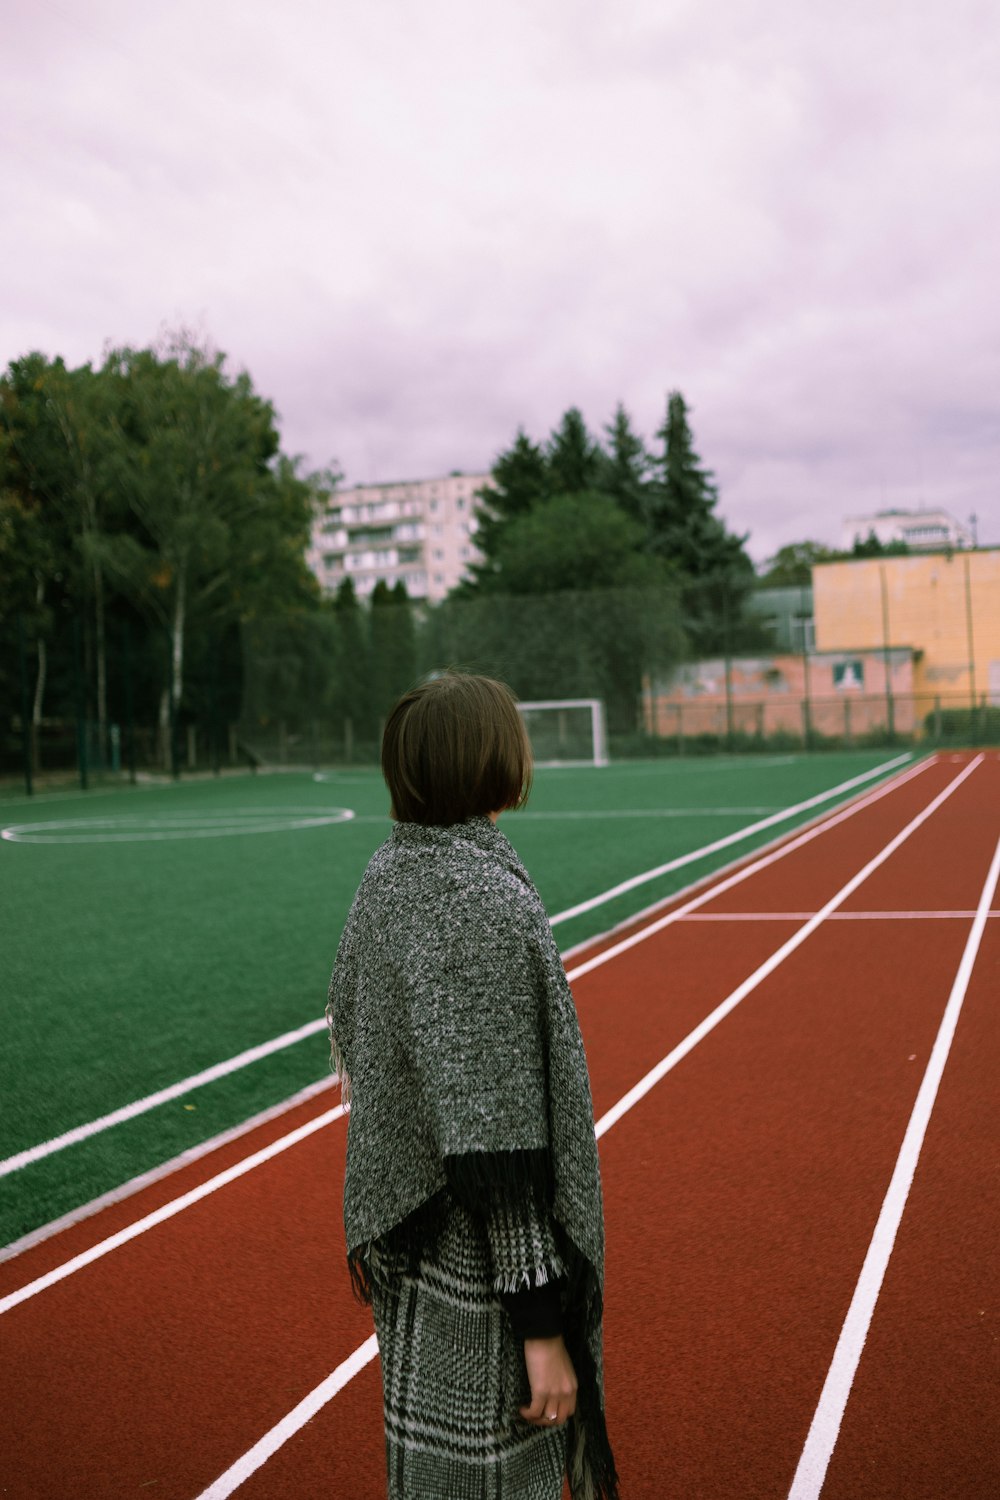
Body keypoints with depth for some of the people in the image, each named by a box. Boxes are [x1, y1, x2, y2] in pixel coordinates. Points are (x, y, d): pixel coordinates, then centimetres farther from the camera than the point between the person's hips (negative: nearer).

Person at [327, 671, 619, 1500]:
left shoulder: (389, 874, 1)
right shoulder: (486, 907, -25)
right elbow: (495, 1142, -25)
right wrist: (541, 1327, -19)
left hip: (408, 1239, 9)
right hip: (476, 1279, -8)